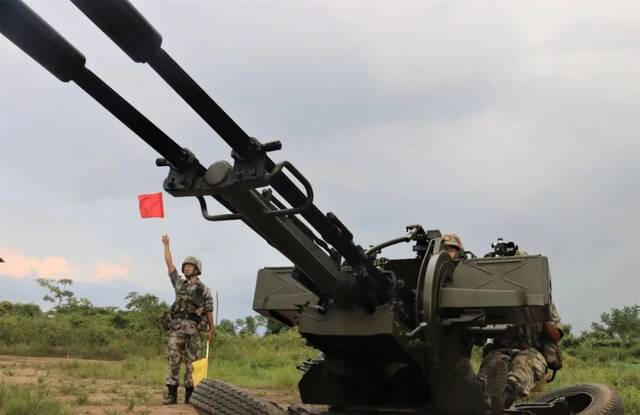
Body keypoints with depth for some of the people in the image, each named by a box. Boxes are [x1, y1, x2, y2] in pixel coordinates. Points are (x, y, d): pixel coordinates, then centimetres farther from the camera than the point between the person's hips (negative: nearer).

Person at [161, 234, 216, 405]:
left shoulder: (204, 289, 9)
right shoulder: (179, 283, 15)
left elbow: (209, 310, 8)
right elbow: (169, 263, 13)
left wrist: (212, 329, 2)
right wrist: (166, 245, 12)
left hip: (193, 328, -2)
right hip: (176, 326, 2)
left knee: (191, 362, 1)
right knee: (173, 360, -4)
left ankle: (189, 395, 6)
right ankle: (172, 394, -2)